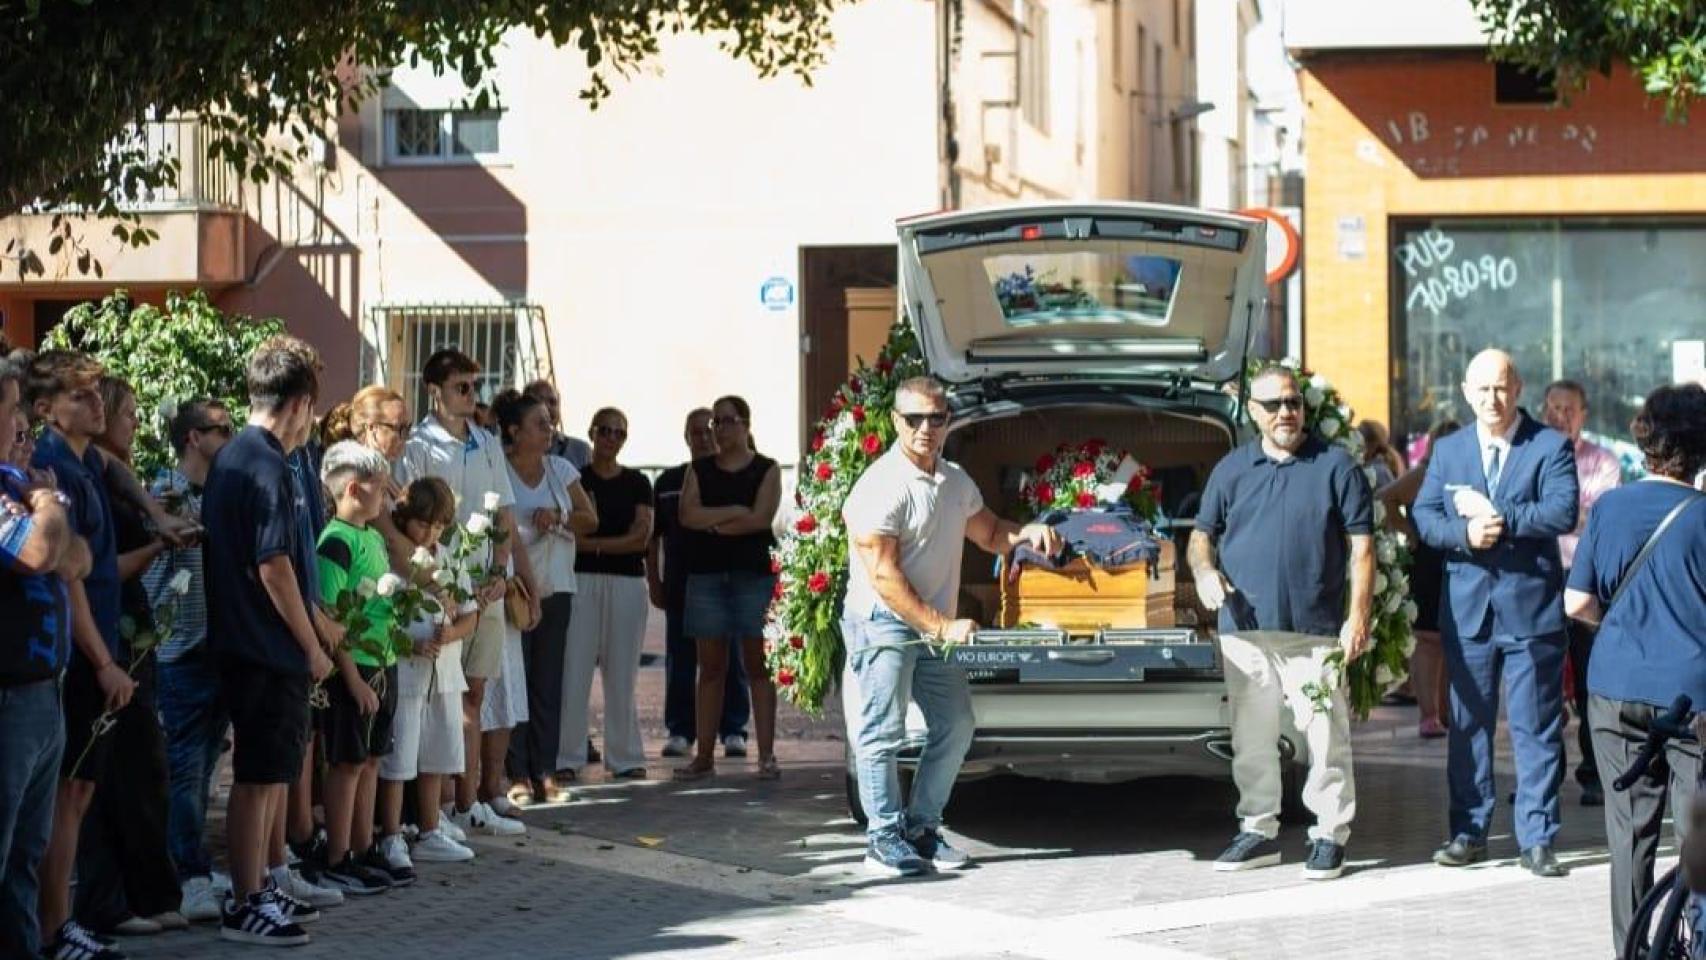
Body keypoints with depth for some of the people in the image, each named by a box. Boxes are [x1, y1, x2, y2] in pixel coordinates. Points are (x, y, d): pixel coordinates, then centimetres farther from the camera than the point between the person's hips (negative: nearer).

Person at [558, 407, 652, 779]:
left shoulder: (637, 483, 11)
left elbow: (641, 537, 0)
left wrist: (590, 543, -7)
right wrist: (616, 542, -14)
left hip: (627, 581, 1)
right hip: (582, 581, -1)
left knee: (622, 673, 3)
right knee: (574, 669, -6)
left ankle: (625, 756, 8)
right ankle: (567, 756, -2)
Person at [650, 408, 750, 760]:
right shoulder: (668, 481, 11)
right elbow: (654, 537, 13)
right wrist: (654, 582, 6)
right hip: (680, 582, 2)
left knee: (730, 660, 1)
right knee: (680, 661, 5)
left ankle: (733, 731, 6)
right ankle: (679, 731, 12)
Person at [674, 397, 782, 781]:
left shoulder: (766, 470, 5)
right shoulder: (699, 470, 14)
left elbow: (761, 518, -9)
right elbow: (688, 515, -1)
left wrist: (712, 523, -3)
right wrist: (735, 512, -8)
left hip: (754, 573, -3)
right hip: (705, 575, 3)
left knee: (758, 665, -4)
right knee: (711, 667, 3)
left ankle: (767, 755, -4)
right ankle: (704, 755, 5)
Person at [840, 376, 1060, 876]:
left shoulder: (956, 481, 10)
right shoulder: (882, 486, -17)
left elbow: (989, 533, 25)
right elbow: (883, 577, -19)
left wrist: (1028, 533, 2)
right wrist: (941, 626, -20)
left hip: (934, 625, 9)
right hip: (882, 623, -9)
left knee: (955, 725, 10)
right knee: (882, 732, -7)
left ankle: (921, 829, 19)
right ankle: (884, 840, -2)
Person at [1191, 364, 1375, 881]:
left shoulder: (1335, 466, 3)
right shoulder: (1231, 469, 13)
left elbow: (1361, 547, 1)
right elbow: (1202, 533, 17)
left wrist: (1358, 616, -8)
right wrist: (1205, 569, -6)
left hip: (1315, 630, -3)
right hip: (1245, 629, 3)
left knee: (1326, 735, -3)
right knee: (1251, 738, 9)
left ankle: (1330, 835, 4)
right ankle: (1258, 830, 18)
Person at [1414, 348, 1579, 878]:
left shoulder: (1550, 447, 0)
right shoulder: (1448, 450, 12)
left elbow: (1563, 513, -14)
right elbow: (1424, 516, 4)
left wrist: (1497, 517, -16)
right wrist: (1464, 533, -15)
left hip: (1531, 607, -3)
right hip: (1468, 608, 3)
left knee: (1536, 727, 0)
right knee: (1468, 724, 8)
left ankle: (1537, 837, 5)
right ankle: (1469, 831, 16)